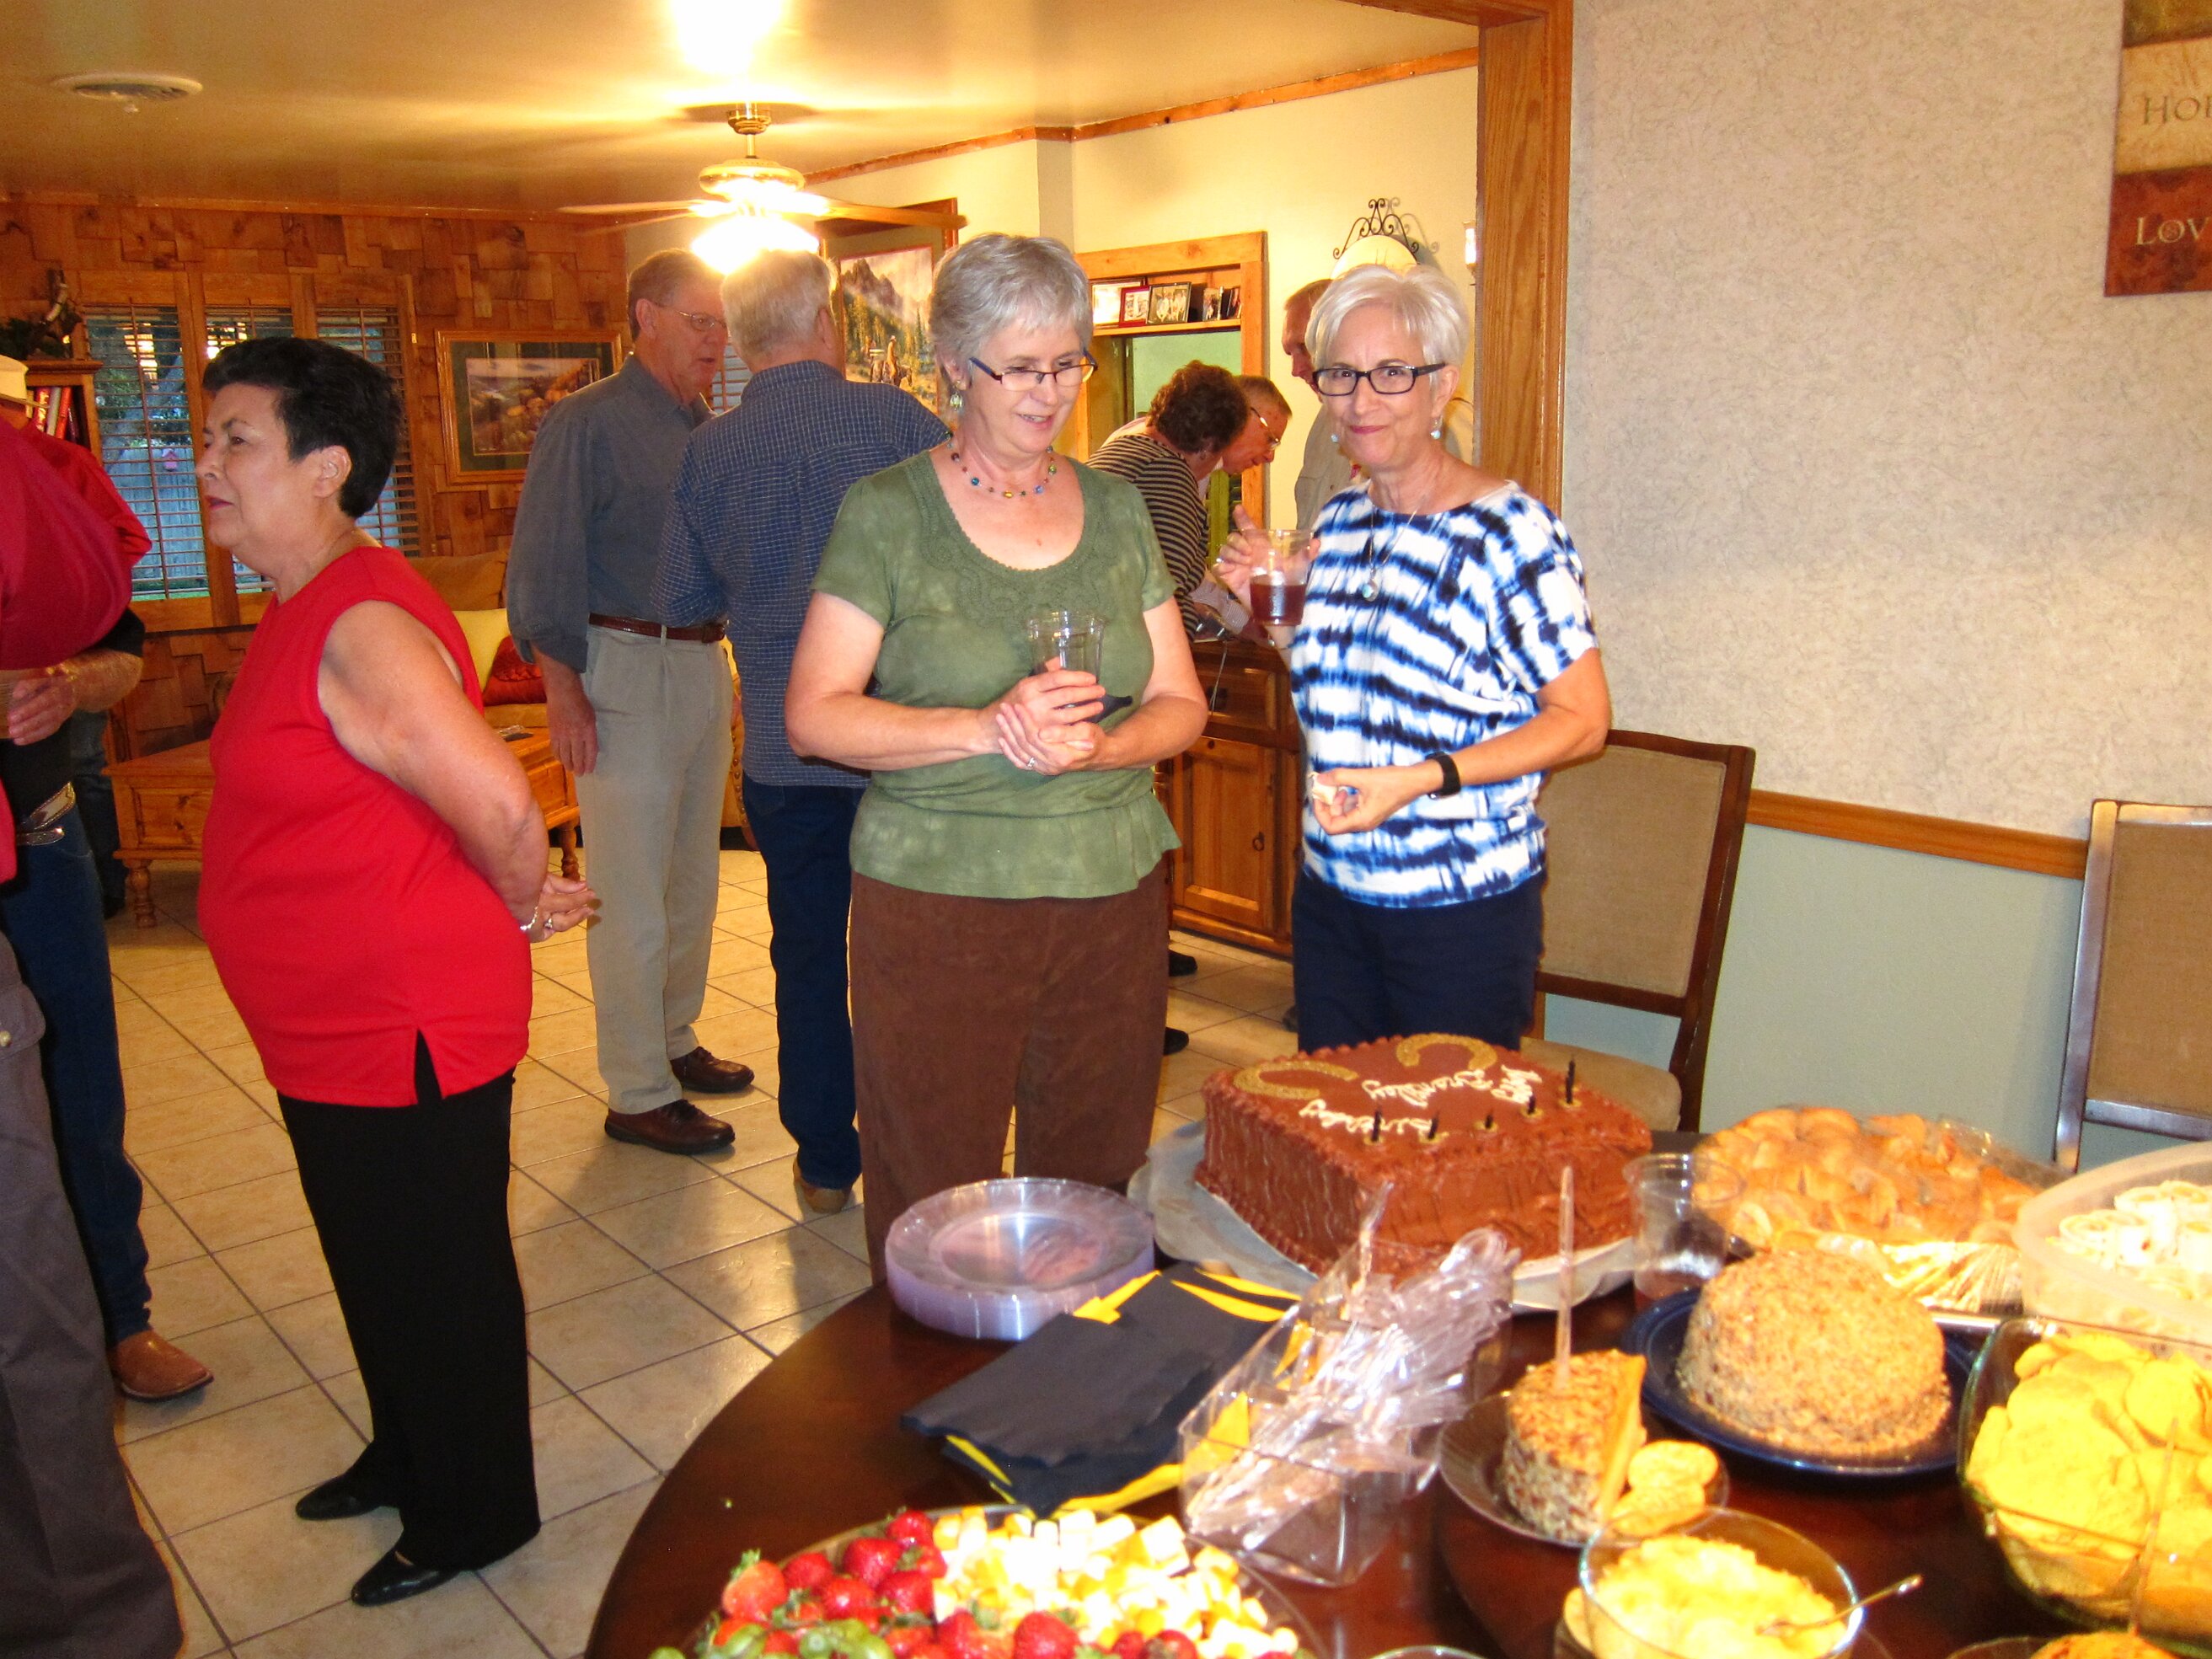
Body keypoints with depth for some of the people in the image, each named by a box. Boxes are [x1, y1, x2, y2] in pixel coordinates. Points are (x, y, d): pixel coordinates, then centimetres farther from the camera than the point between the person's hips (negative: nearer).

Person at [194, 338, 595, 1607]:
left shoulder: (361, 632, -25)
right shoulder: (303, 612, 9)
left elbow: (498, 803, -33)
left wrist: (525, 910, -13)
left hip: (403, 1029, -10)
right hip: (334, 1027, 10)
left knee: (439, 1275, 9)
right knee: (377, 1265, 25)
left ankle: (475, 1517, 30)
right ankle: (408, 1459, 48)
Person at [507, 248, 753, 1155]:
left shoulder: (709, 429, 13)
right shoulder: (586, 424, -6)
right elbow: (542, 565, -10)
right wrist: (562, 687, -16)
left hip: (705, 664, 8)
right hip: (627, 667, -7)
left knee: (694, 876, 16)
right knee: (635, 893, -4)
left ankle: (672, 1040, 31)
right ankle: (638, 1094, 5)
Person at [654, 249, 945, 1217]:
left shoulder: (708, 453, -1)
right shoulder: (891, 418, -8)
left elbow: (679, 601, 7)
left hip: (785, 754, 2)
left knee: (807, 955, 12)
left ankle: (826, 1163, 21)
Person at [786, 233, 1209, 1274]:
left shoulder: (1117, 510, 11)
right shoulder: (887, 513, -1)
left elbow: (1181, 705, 11)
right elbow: (814, 715, -5)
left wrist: (1100, 745, -11)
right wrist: (982, 729, -17)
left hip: (1112, 895, 4)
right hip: (935, 903, -3)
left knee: (1093, 1188, 10)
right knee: (934, 1205, 3)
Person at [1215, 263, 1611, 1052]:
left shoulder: (1510, 528, -14)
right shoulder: (1339, 518, 7)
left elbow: (1583, 719, -14)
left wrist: (1421, 779, -24)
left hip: (1463, 910, -6)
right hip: (1330, 893, 6)